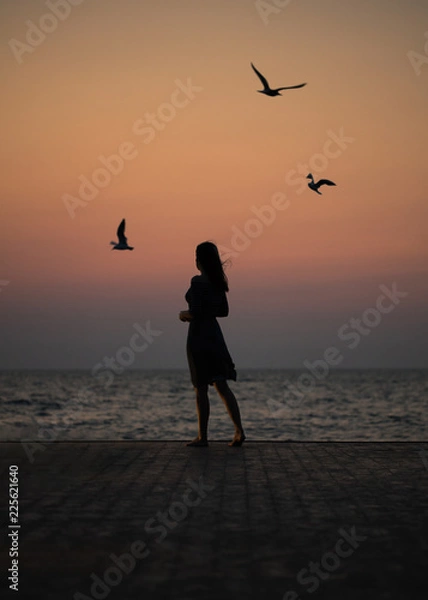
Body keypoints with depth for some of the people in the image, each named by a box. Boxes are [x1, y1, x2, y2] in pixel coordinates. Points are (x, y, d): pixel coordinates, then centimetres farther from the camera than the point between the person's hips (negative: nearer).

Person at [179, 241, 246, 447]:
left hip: (199, 336, -7)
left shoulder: (197, 281, -15)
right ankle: (239, 431, -3)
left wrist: (184, 314, -2)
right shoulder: (218, 281, 8)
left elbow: (196, 312, -22)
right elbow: (224, 311, 15)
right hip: (214, 334, 7)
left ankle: (202, 437, 7)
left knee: (201, 388, 1)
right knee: (222, 386, 6)